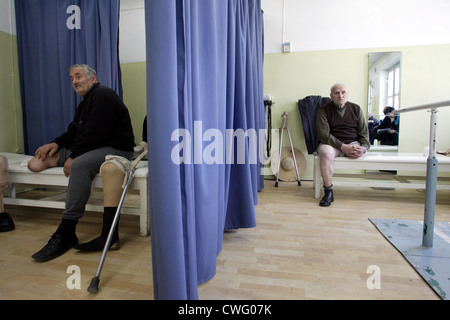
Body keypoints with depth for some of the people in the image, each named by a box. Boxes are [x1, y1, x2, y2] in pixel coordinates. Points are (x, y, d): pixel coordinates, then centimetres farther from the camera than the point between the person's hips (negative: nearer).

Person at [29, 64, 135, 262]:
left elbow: (94, 133, -19)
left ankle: (66, 232, -32)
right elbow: (73, 132, 20)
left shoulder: (103, 95, -9)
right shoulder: (85, 103, 23)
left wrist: (73, 156, -17)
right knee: (36, 162, 7)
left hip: (116, 149, -10)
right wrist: (56, 143, 0)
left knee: (80, 164, -39)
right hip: (91, 148, 10)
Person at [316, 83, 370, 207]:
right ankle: (328, 192, -28)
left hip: (353, 143, 4)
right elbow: (324, 135, -11)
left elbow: (364, 132, 9)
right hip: (331, 144, -3)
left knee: (360, 149, -30)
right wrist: (343, 147, -21)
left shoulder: (356, 108, 13)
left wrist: (363, 147, -13)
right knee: (326, 152, -36)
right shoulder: (323, 110, 1)